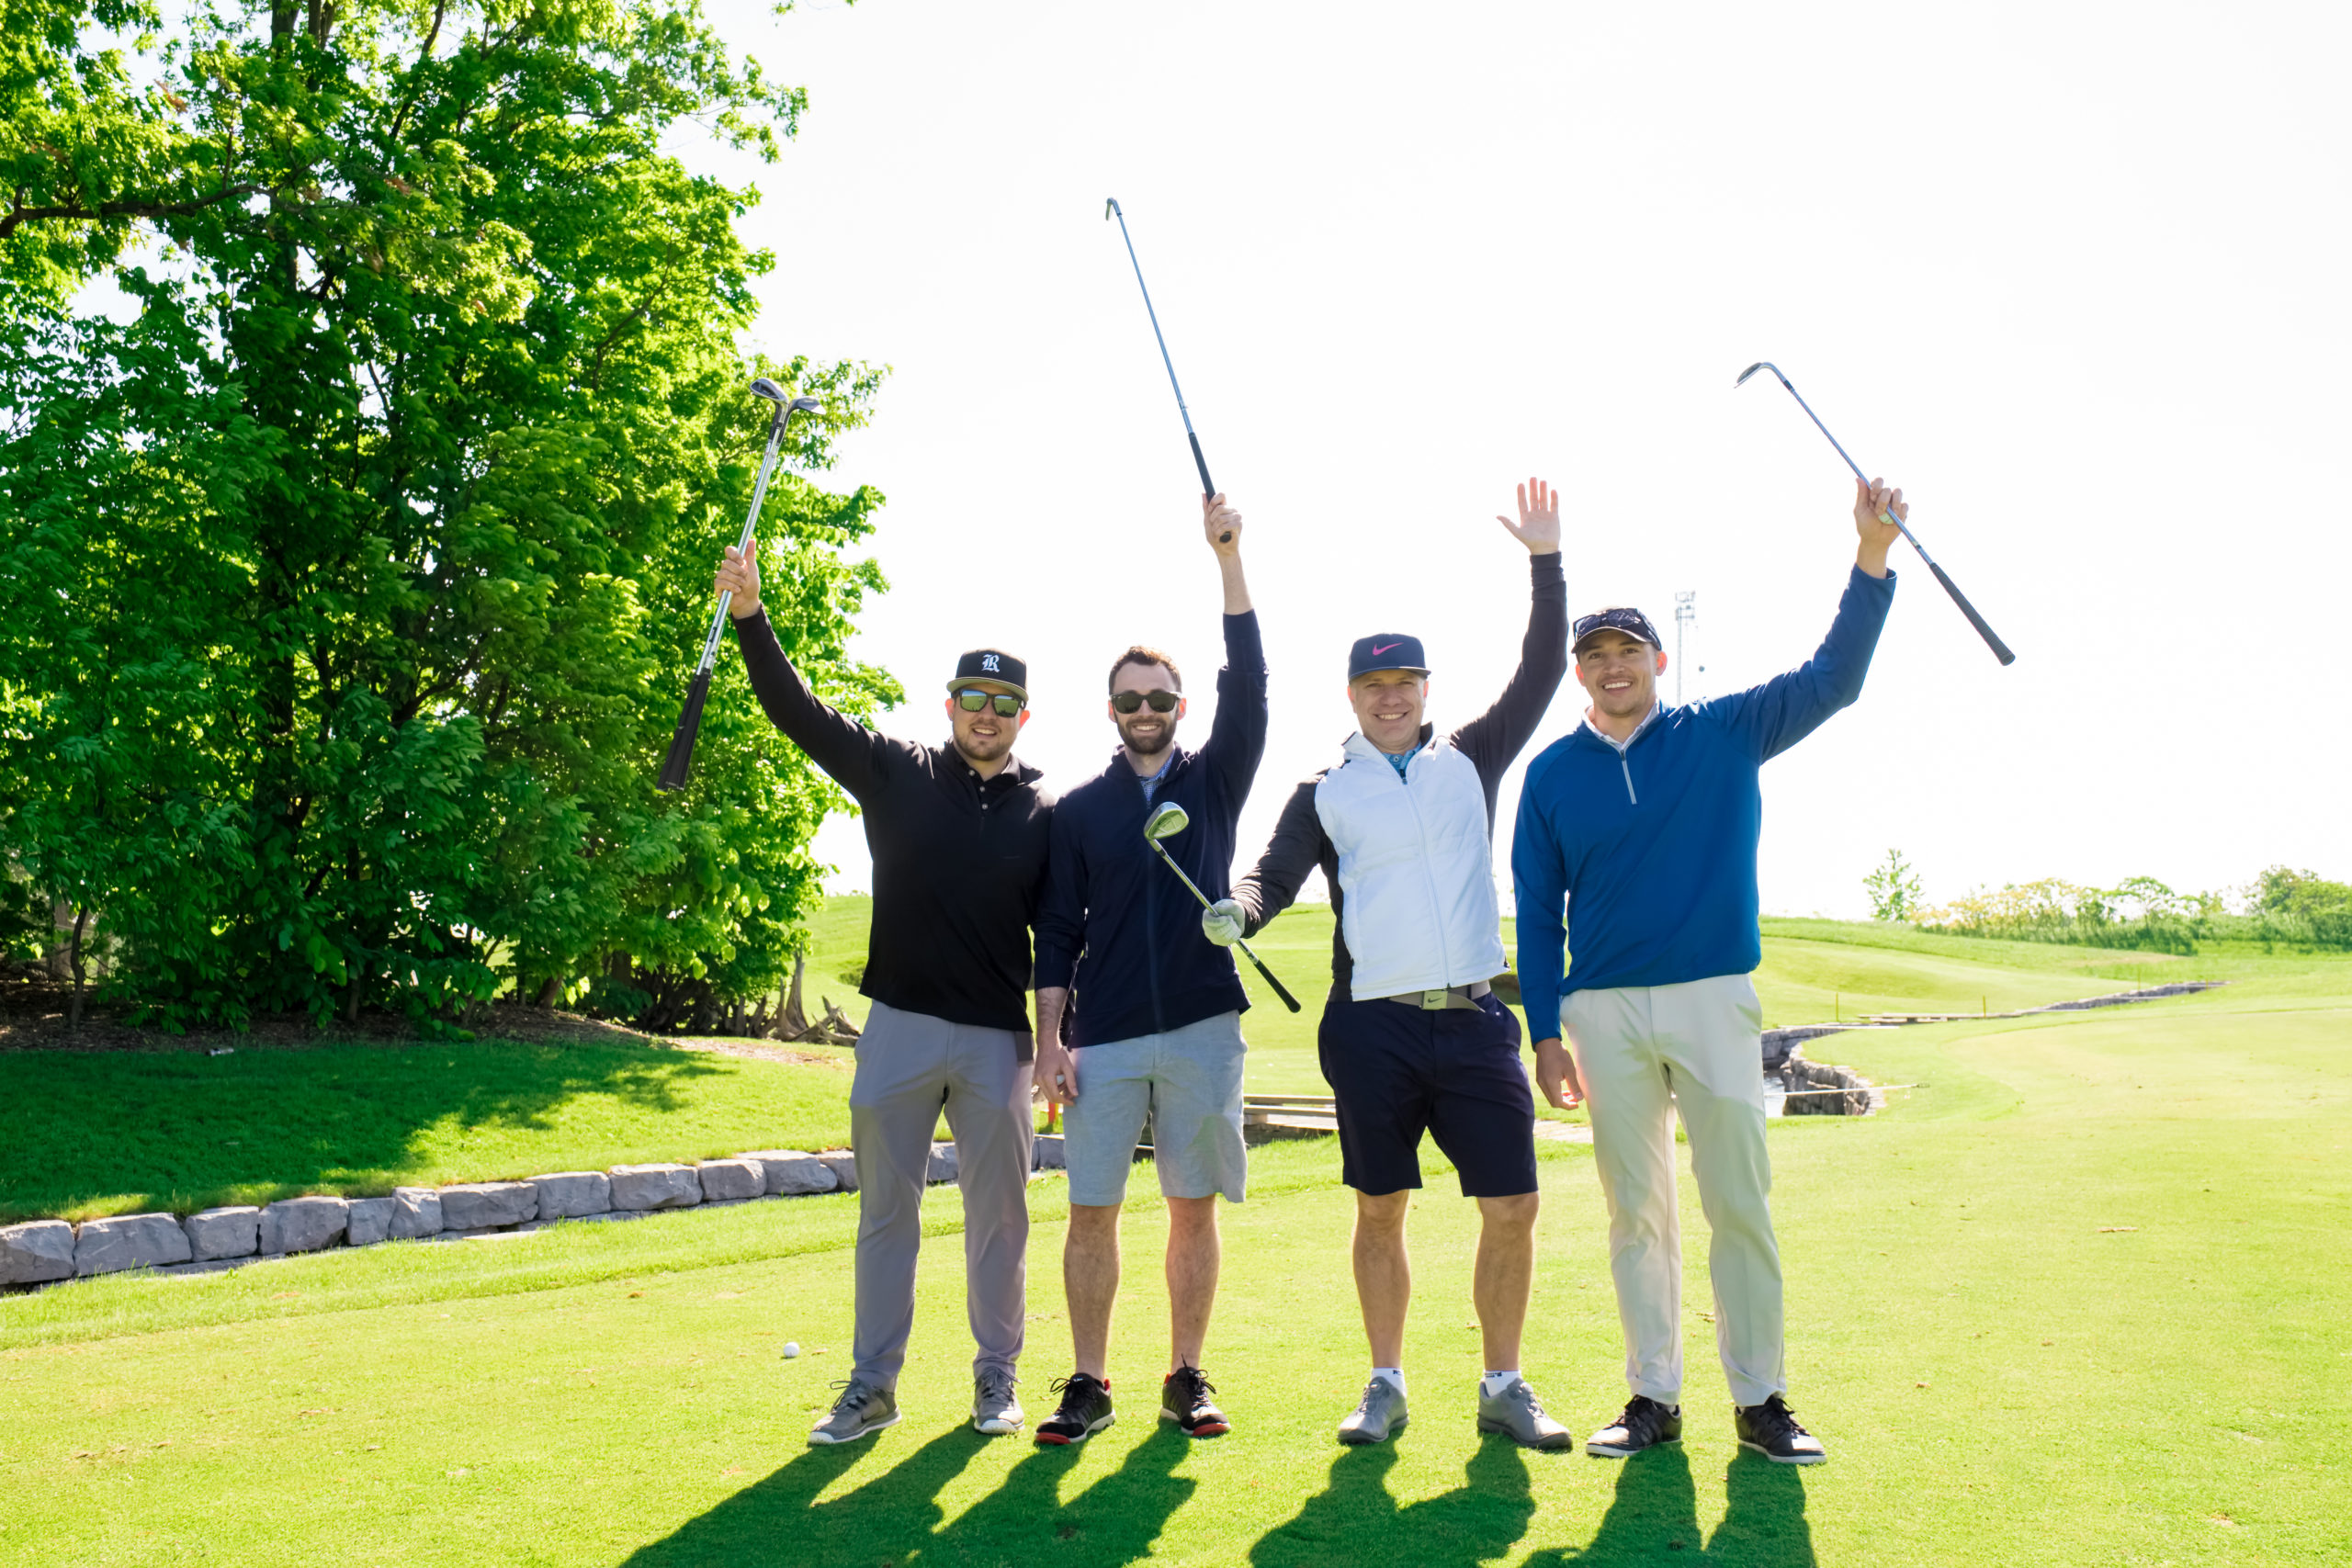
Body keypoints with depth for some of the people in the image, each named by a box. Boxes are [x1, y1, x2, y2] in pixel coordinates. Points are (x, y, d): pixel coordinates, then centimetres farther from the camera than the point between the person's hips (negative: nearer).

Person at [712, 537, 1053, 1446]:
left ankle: (996, 1377, 23)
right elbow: (799, 712, -4)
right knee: (885, 1209, 7)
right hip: (900, 1028, 0)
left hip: (998, 1038, 0)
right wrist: (751, 615, -17)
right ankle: (873, 1385, 18)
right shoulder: (897, 775, 4)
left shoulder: (1045, 815, 4)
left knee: (998, 1215, 8)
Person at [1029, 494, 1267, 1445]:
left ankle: (1186, 1379, 17)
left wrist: (1229, 560, -14)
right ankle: (1089, 1386, 11)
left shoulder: (1214, 783, 8)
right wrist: (1048, 1040, -3)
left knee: (1195, 1210, 5)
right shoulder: (1079, 810, 9)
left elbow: (1248, 687, -6)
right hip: (1103, 1037, 0)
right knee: (1091, 1212, 0)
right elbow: (1057, 933, 7)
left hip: (1203, 1027, 0)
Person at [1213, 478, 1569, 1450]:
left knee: (1512, 1207, 0)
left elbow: (1541, 675, 8)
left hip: (1473, 1019, 1)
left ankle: (1503, 1388, 15)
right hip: (1373, 1025, -1)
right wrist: (1239, 912, -23)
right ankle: (1386, 1387, 20)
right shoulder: (1324, 792, 10)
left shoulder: (1471, 760, 13)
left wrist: (1546, 562, 0)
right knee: (1379, 1211, 6)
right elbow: (1275, 875, 0)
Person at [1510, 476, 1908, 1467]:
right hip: (1606, 1011, 1)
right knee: (1635, 1209, 6)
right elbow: (1538, 910, 8)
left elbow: (1832, 680, -5)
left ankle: (1759, 1397, 9)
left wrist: (1873, 554, -17)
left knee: (1740, 1202, -1)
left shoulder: (1724, 736, 5)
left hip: (1714, 998, -1)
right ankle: (1654, 1396, 15)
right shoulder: (1552, 773, 7)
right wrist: (1546, 1032, 3)